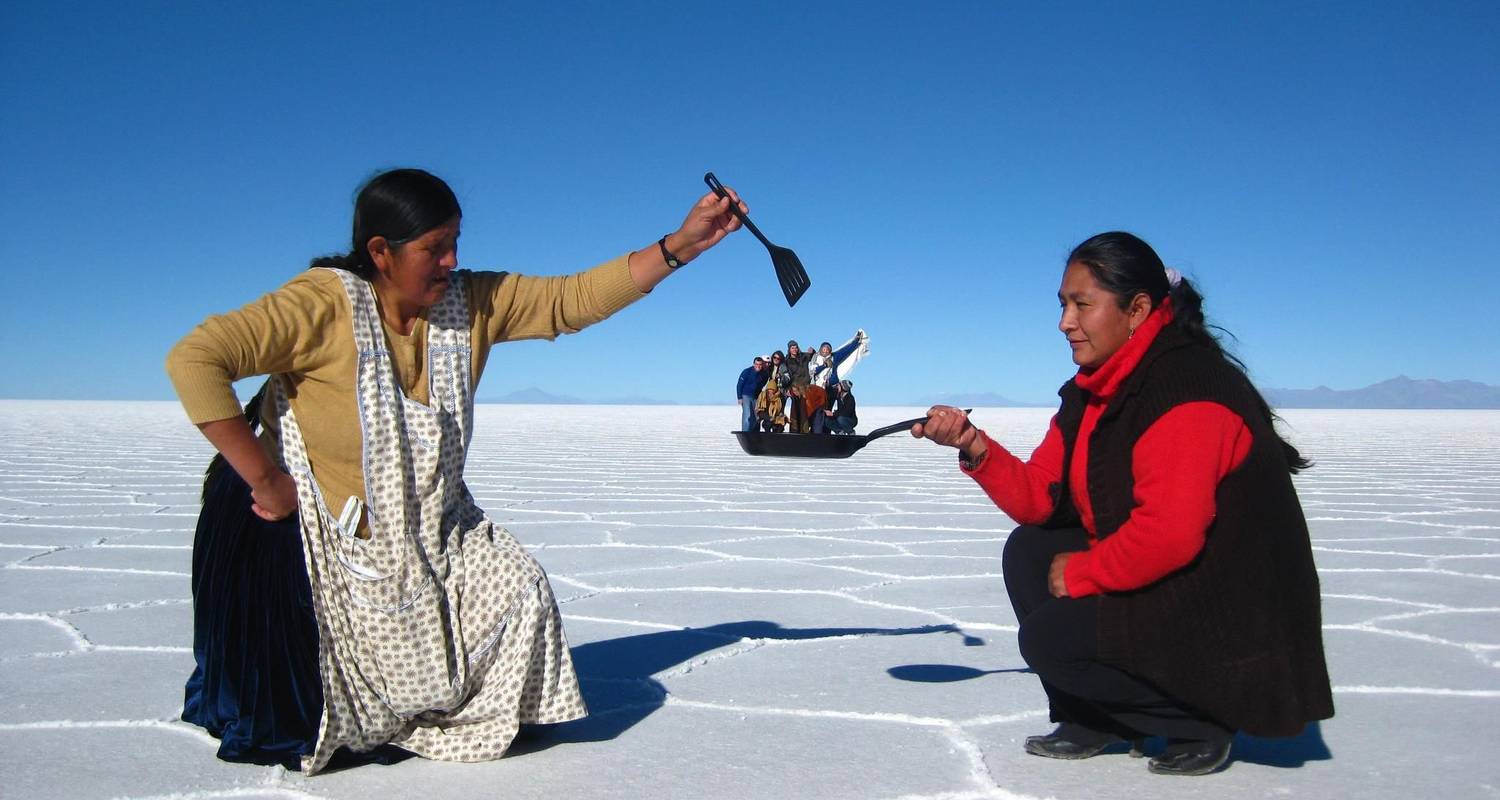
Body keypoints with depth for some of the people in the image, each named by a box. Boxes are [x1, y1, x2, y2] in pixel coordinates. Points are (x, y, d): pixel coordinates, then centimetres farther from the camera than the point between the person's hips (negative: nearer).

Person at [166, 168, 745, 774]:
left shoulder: (472, 303, -6)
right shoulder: (322, 305, -22)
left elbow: (575, 299, -7)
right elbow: (194, 361, -28)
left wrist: (681, 245, -14)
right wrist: (264, 479, -27)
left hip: (430, 532, 5)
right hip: (313, 536, -5)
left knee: (522, 592, -5)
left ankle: (481, 721, 21)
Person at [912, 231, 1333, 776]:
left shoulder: (1187, 389, -23)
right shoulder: (1096, 390, 7)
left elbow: (1170, 535, -32)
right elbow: (1039, 499, 3)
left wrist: (1082, 573, -17)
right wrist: (975, 448, -13)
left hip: (1236, 622, -10)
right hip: (1164, 587, 10)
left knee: (1049, 637, -16)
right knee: (1029, 550, 6)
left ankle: (1203, 721, 2)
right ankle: (1098, 721, 13)